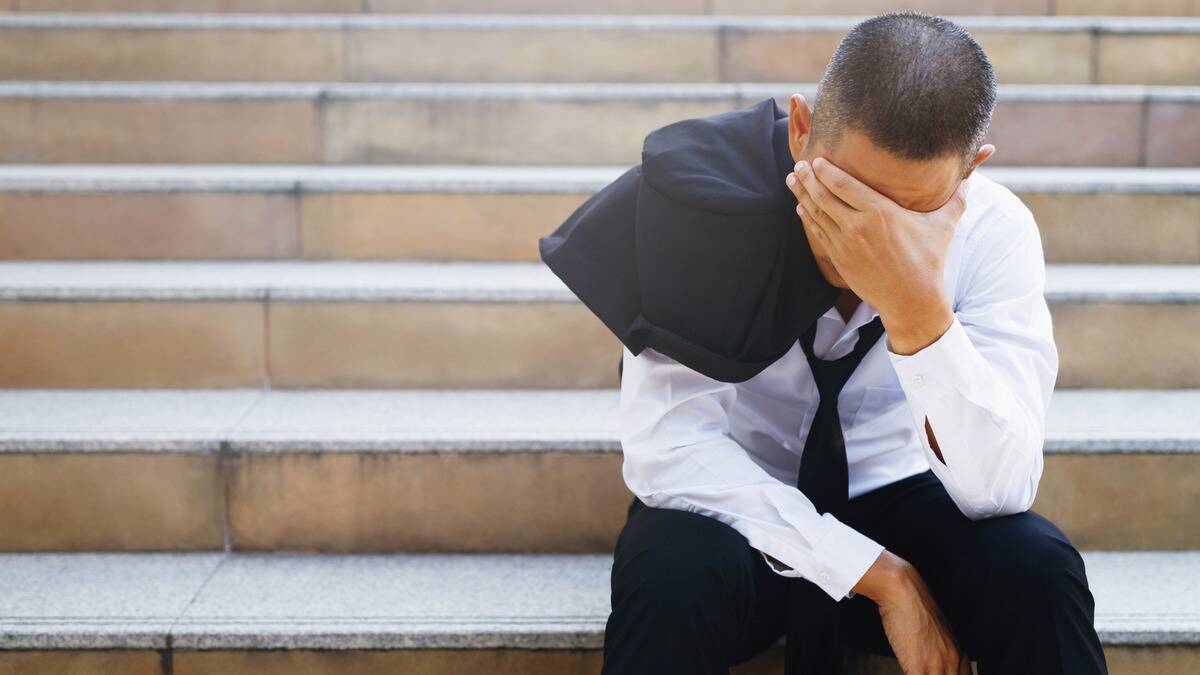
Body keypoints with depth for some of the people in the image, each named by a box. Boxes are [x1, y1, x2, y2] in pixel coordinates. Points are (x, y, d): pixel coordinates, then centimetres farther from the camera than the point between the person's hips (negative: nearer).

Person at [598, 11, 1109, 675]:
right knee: (674, 575, -33)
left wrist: (918, 308, -40)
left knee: (1034, 567, -28)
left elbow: (999, 490, -24)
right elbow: (667, 448, -24)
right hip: (742, 507, 0)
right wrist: (879, 576, -27)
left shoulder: (995, 230, -17)